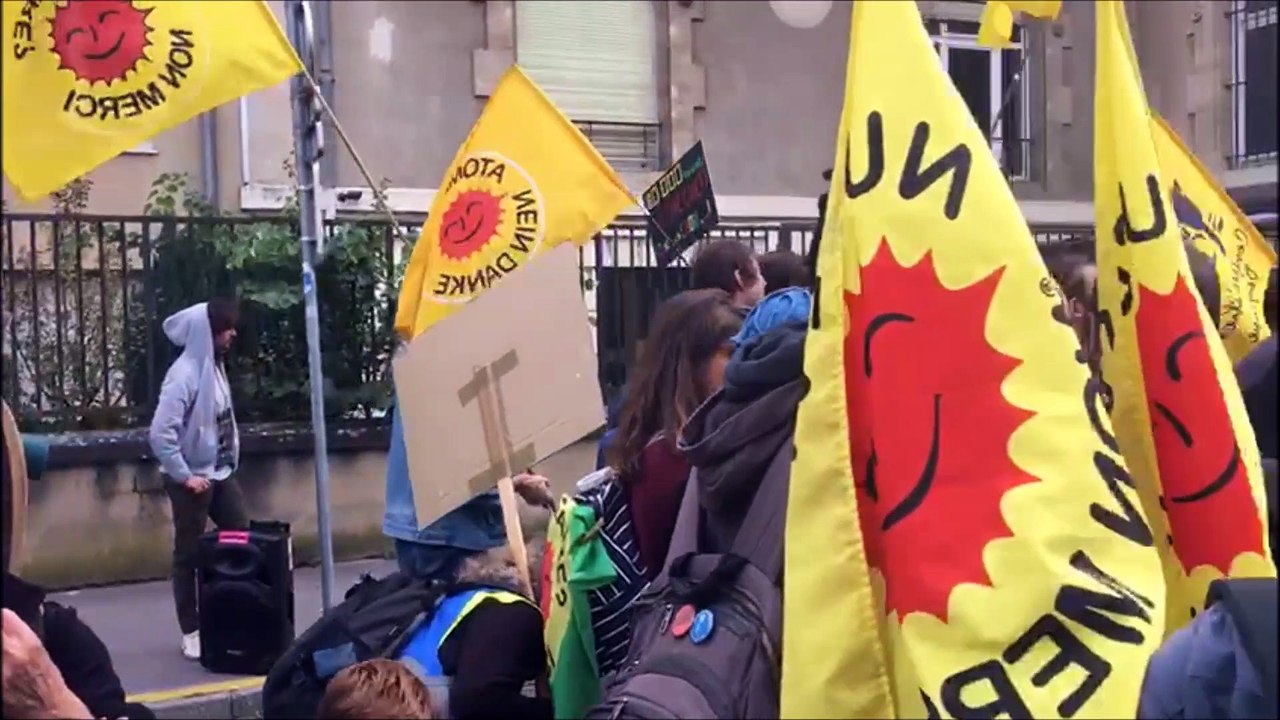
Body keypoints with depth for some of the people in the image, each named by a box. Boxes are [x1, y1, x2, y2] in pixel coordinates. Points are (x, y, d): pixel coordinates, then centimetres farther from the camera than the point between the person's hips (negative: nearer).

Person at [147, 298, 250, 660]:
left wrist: (230, 461, 8)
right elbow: (160, 433, -25)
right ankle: (191, 632, 13)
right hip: (192, 480, -8)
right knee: (189, 555, 3)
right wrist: (184, 476, -19)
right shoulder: (184, 374, -20)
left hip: (222, 474, 8)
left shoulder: (215, 367, 5)